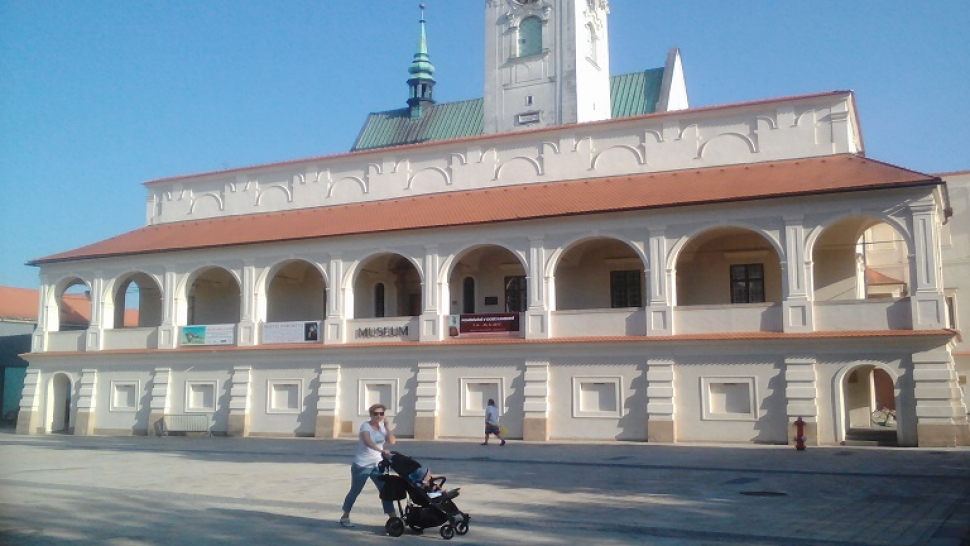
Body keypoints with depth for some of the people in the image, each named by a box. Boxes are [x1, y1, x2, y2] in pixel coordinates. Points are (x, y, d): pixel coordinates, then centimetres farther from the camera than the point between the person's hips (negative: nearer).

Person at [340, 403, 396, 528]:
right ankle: (345, 517, 24)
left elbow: (392, 441, -7)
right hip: (362, 465, -5)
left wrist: (387, 427, -17)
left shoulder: (382, 426, 4)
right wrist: (381, 450, -48)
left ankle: (393, 518, -2)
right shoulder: (365, 426, -15)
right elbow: (367, 441, -35)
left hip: (377, 465, 5)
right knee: (355, 491, 7)